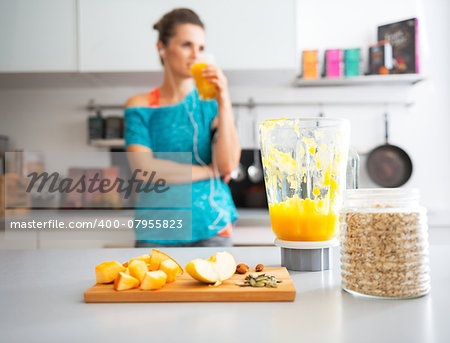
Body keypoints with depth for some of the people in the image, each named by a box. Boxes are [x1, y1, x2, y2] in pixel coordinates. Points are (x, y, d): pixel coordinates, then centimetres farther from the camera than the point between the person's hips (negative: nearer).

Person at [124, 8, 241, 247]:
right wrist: (209, 171, -8)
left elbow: (228, 166, -8)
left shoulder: (212, 103, 3)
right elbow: (144, 170, -10)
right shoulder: (140, 106, 1)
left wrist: (224, 101, -12)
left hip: (211, 229, 1)